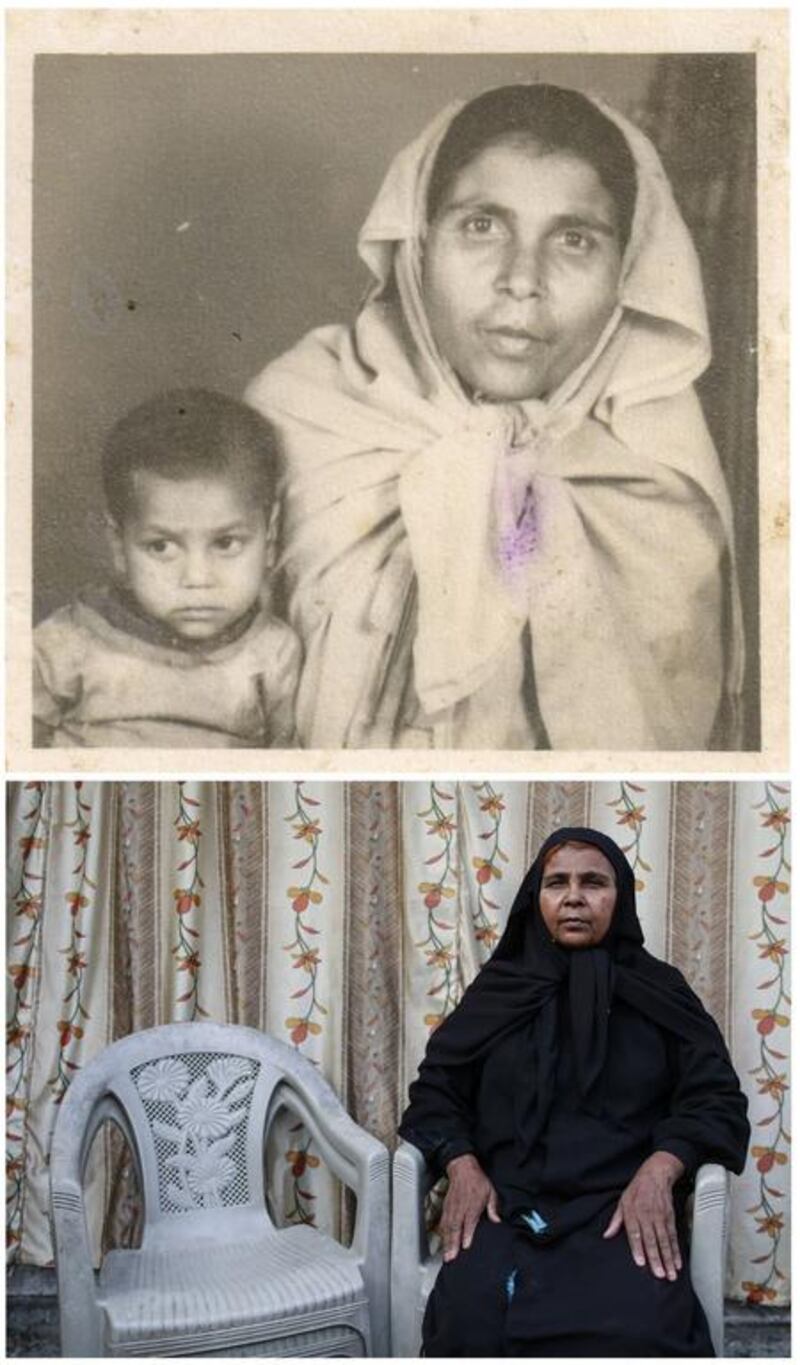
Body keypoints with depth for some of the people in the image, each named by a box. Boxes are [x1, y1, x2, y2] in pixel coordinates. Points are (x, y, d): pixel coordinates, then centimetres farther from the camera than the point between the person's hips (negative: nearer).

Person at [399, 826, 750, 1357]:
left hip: (625, 1205, 0)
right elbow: (436, 1089, 14)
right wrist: (462, 1167, -6)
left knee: (636, 1331, -33)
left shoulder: (659, 990, 13)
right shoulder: (499, 988, 16)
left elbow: (716, 1099, 6)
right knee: (473, 1324, -32)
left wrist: (658, 1172, -14)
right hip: (508, 1202, 1)